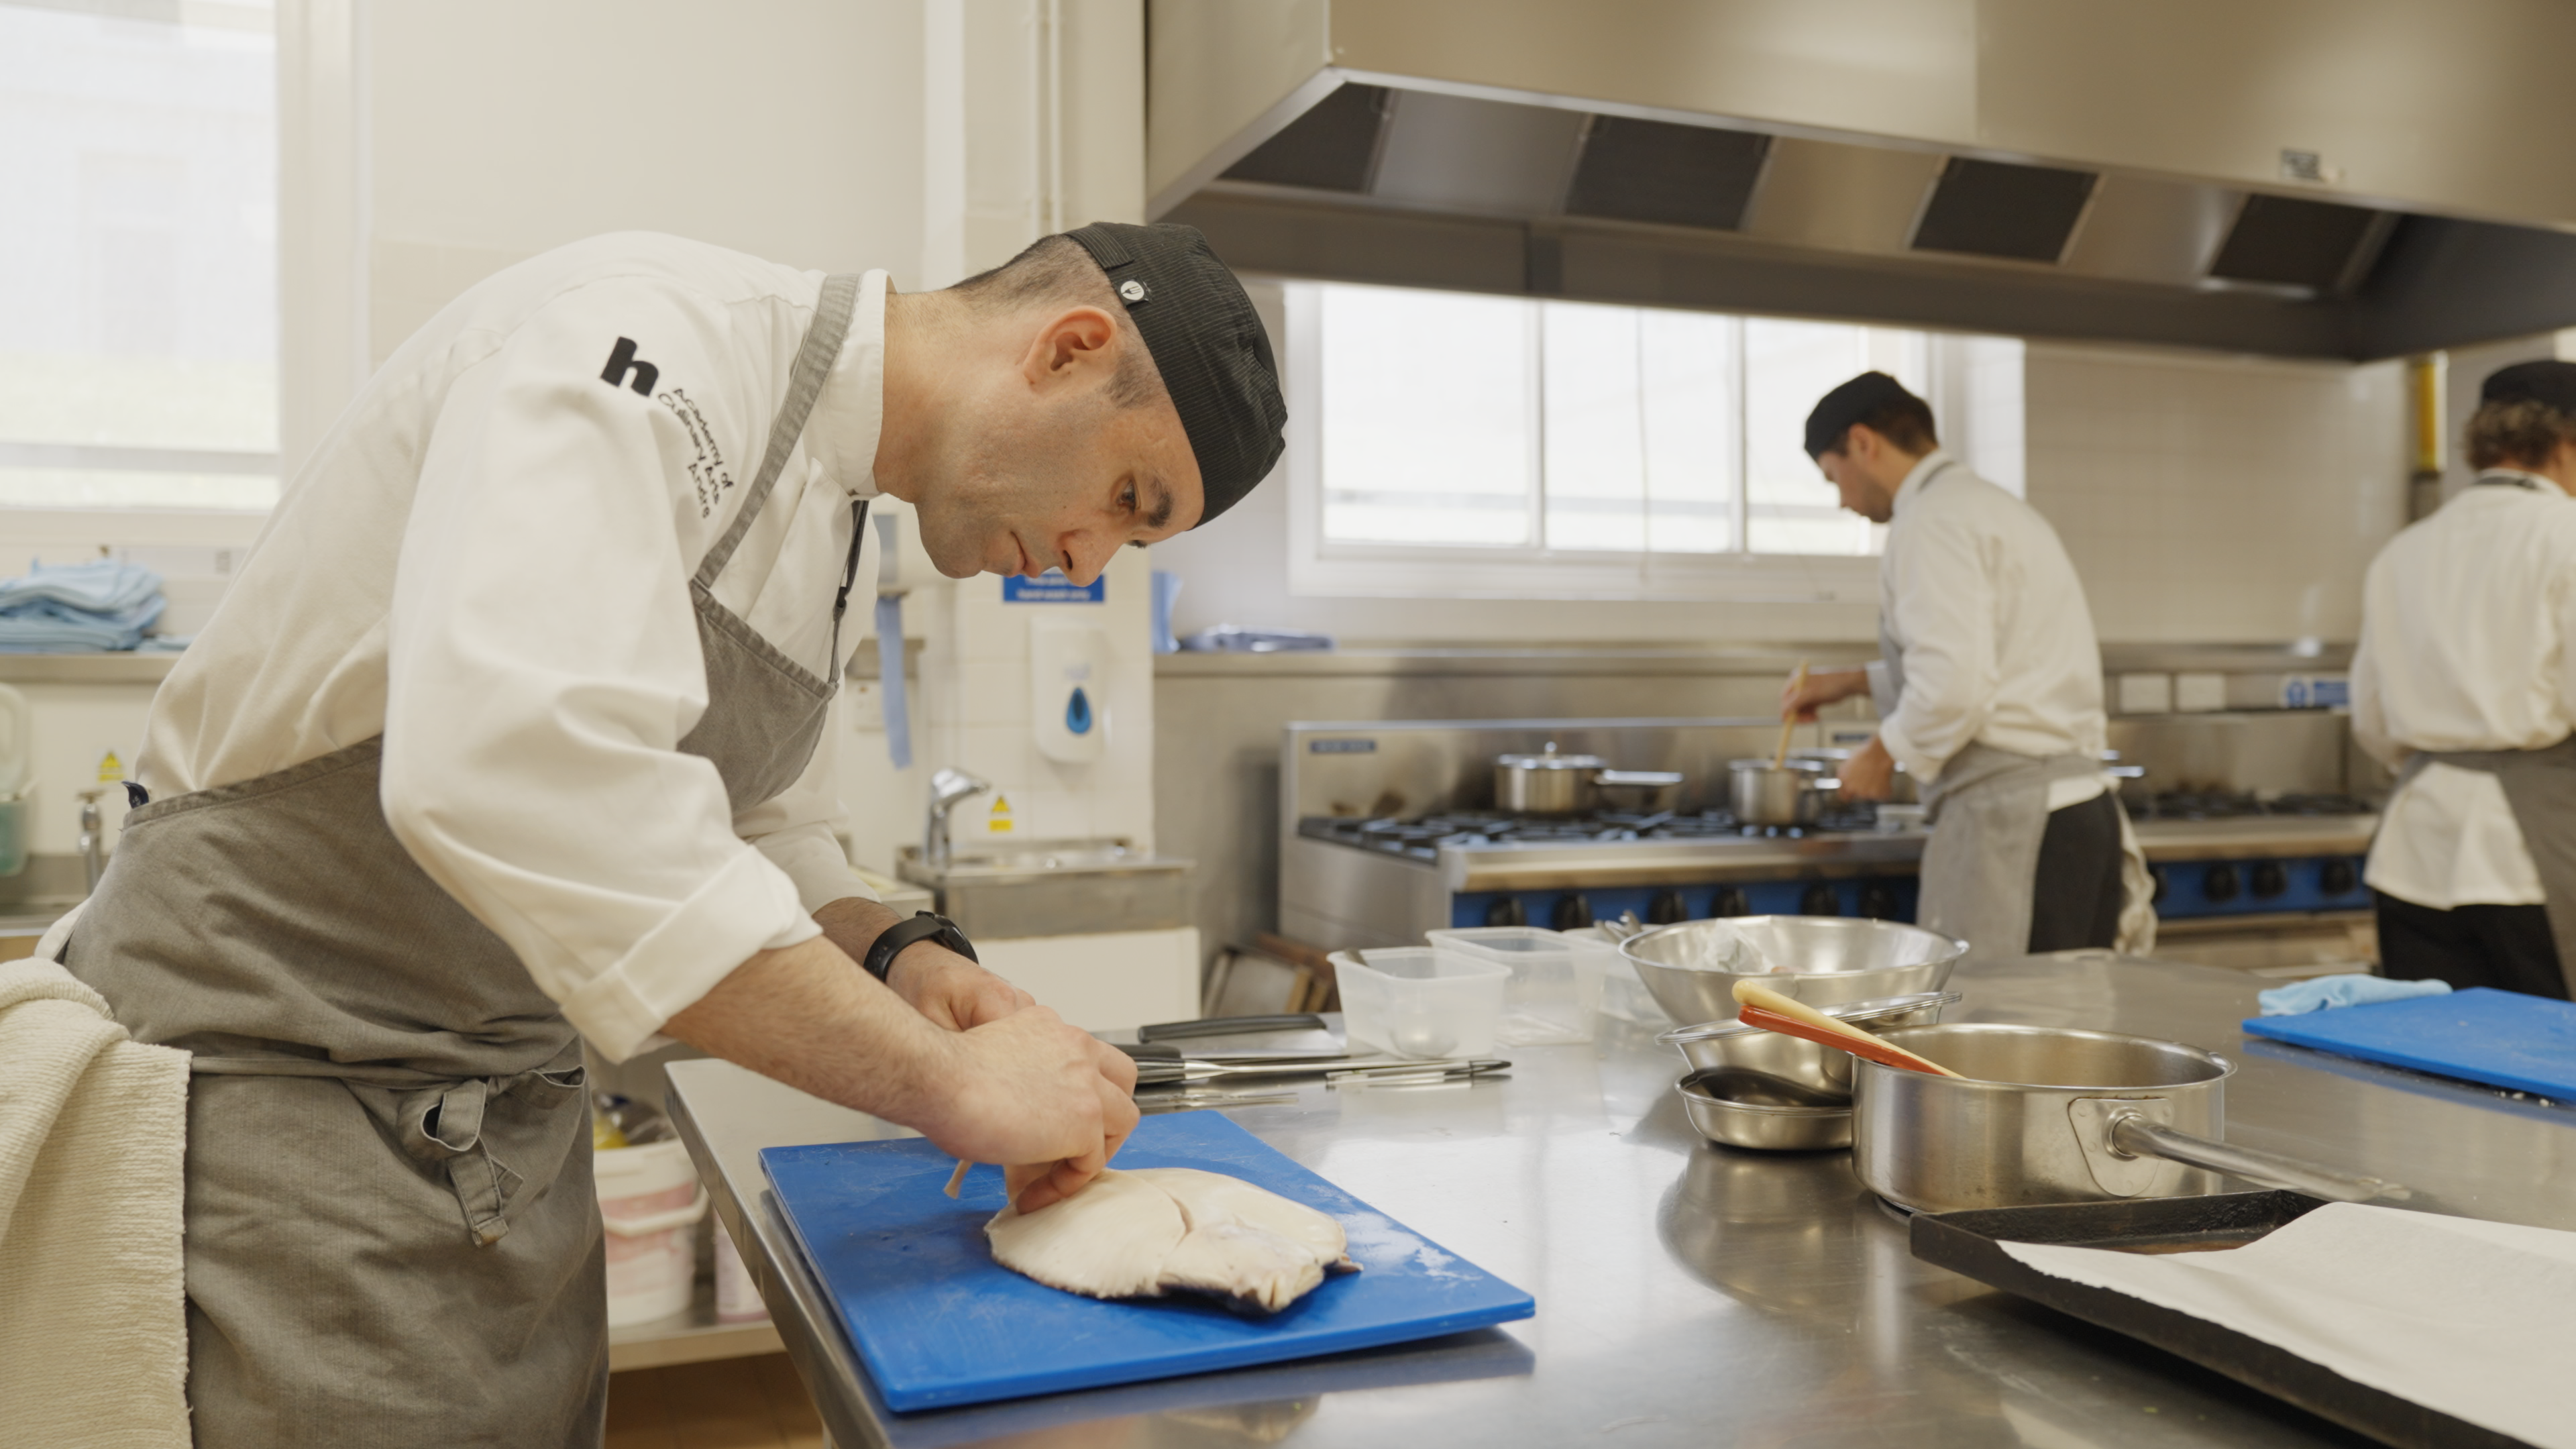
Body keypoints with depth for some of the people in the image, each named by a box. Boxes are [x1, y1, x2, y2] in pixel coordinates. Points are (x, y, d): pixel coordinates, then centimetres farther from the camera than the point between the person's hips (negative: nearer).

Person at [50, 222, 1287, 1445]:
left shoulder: (825, 510, 9)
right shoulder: (651, 334, -21)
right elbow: (514, 772, -36)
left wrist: (893, 956, -4)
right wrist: (946, 1083, -31)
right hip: (272, 1092, -8)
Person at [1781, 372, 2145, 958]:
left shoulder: (1932, 521, -11)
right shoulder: (1996, 507, 20)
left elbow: (1955, 690, -22)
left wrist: (1882, 754, -4)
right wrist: (1849, 683, 33)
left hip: (2008, 818, -10)